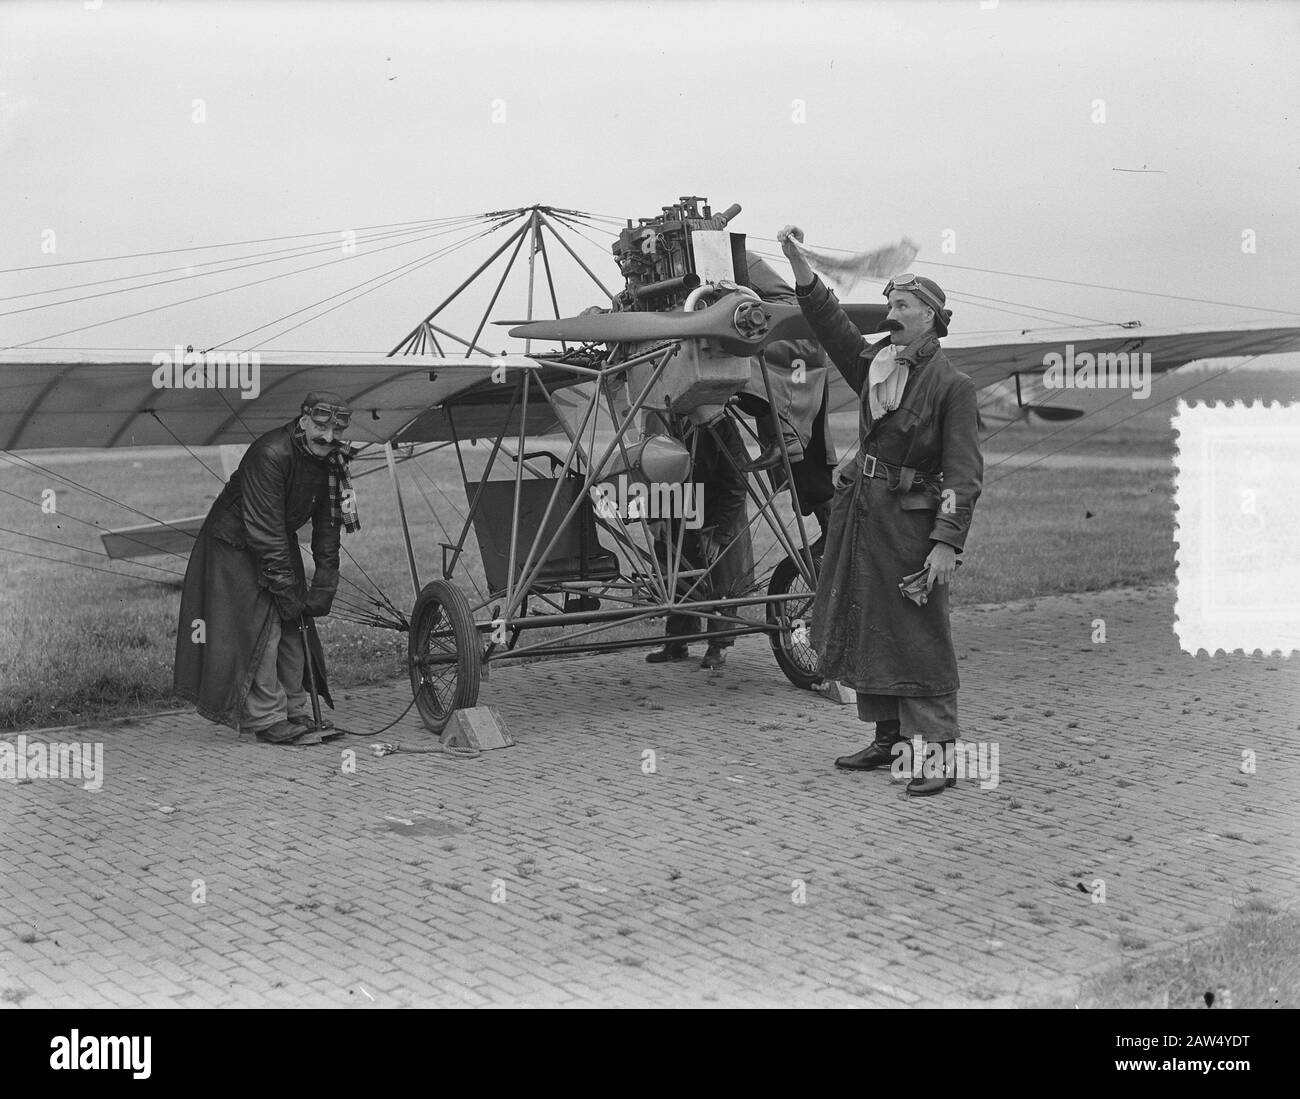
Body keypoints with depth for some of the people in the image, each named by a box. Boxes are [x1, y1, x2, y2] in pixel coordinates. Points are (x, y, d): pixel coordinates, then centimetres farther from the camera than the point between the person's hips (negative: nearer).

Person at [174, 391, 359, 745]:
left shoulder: (331, 462, -7)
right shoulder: (271, 454, -31)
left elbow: (327, 529, -1)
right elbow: (265, 531, -30)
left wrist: (322, 589, -7)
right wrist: (286, 590, -27)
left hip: (279, 544, 8)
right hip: (235, 544, -8)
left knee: (295, 629, 5)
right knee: (261, 628, -11)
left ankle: (296, 712, 12)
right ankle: (267, 720, -6)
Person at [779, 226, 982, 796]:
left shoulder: (952, 384, -10)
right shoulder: (875, 365, 10)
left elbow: (963, 471, -14)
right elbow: (831, 324, 6)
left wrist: (947, 542, -21)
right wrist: (797, 262, -5)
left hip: (911, 521, -7)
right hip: (861, 511, 8)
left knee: (918, 637, -6)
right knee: (864, 629, 13)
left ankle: (937, 752, -2)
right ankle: (889, 738, 24)